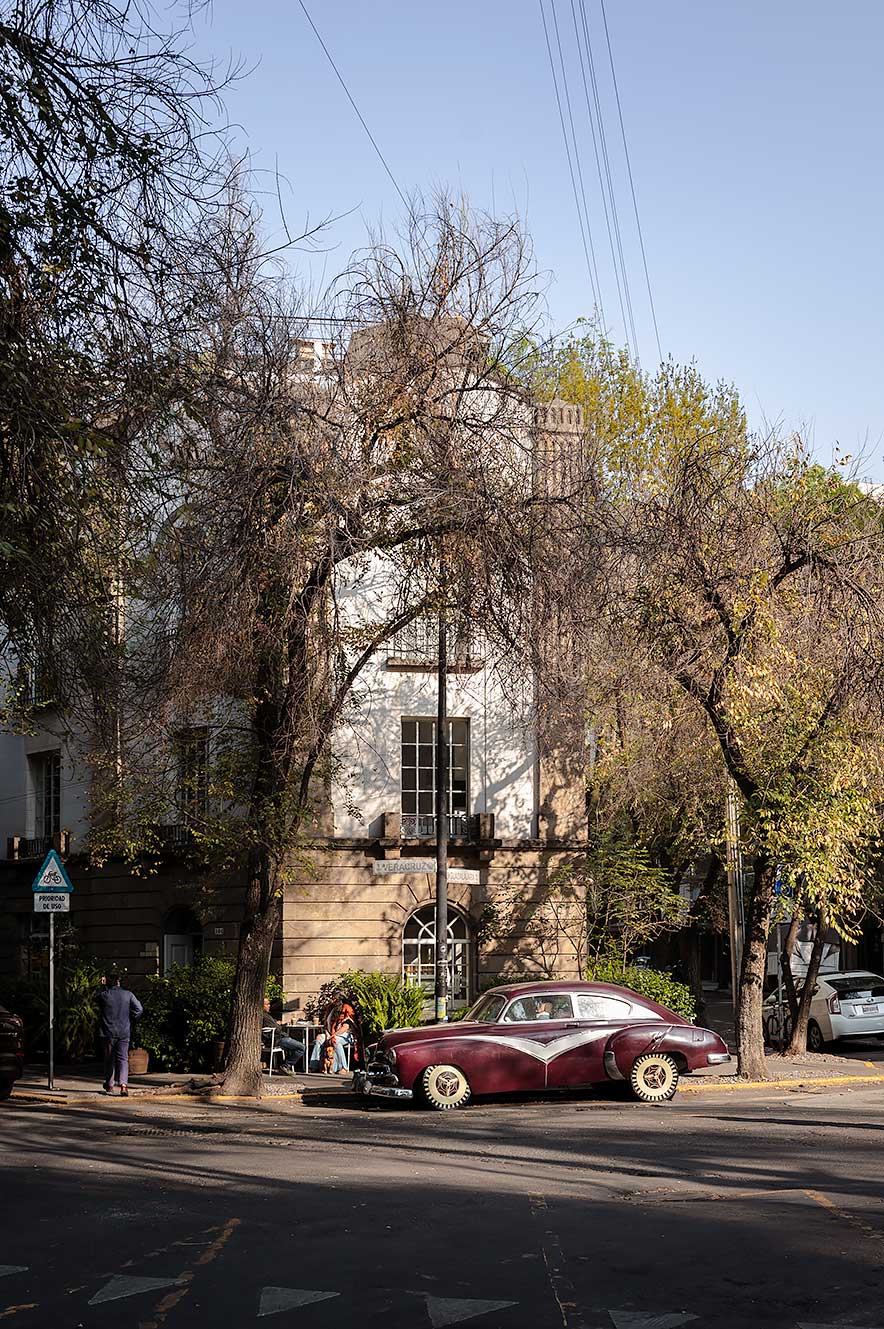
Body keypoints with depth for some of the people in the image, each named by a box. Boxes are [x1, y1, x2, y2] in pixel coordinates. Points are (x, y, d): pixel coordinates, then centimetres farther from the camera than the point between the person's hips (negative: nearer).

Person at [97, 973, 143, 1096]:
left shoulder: (104, 995, -7)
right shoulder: (128, 994, -2)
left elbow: (98, 998, 17)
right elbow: (139, 1009, -3)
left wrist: (104, 986, 23)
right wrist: (129, 1019, 7)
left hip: (108, 1032, 0)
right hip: (124, 1032, 0)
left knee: (109, 1058, 14)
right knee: (123, 1058, 1)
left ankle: (109, 1085, 24)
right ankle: (123, 1084, -17)